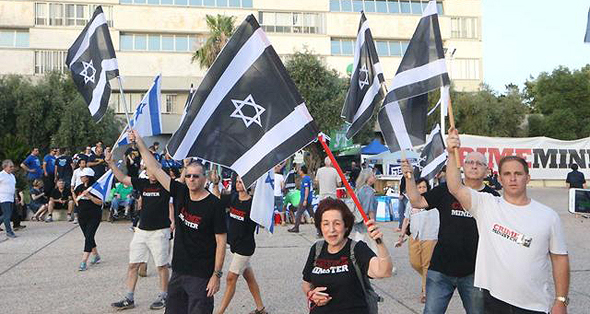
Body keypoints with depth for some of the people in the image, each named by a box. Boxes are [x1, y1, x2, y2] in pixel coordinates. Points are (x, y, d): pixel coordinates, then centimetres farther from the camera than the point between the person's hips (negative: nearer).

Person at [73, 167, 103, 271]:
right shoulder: (80, 187, 6)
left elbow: (100, 202, -16)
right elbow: (74, 193, 29)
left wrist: (89, 196, -24)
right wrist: (76, 201, 16)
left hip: (94, 217, -7)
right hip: (82, 216, 7)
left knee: (89, 237, -11)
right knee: (88, 237, 14)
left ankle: (84, 262, -13)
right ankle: (96, 256, 33)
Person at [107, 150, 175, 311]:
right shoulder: (142, 183, 8)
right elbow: (122, 178, 12)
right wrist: (111, 163, 6)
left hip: (160, 231, -5)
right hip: (142, 230, 5)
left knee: (162, 265, 4)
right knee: (133, 264, 7)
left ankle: (163, 296, 21)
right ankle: (129, 299, 18)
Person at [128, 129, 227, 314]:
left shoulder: (214, 205, -13)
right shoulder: (180, 193, 2)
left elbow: (221, 242, -12)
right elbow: (156, 169, 4)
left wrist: (217, 275, -13)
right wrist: (140, 143, 1)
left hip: (201, 275, -6)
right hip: (178, 271, 6)